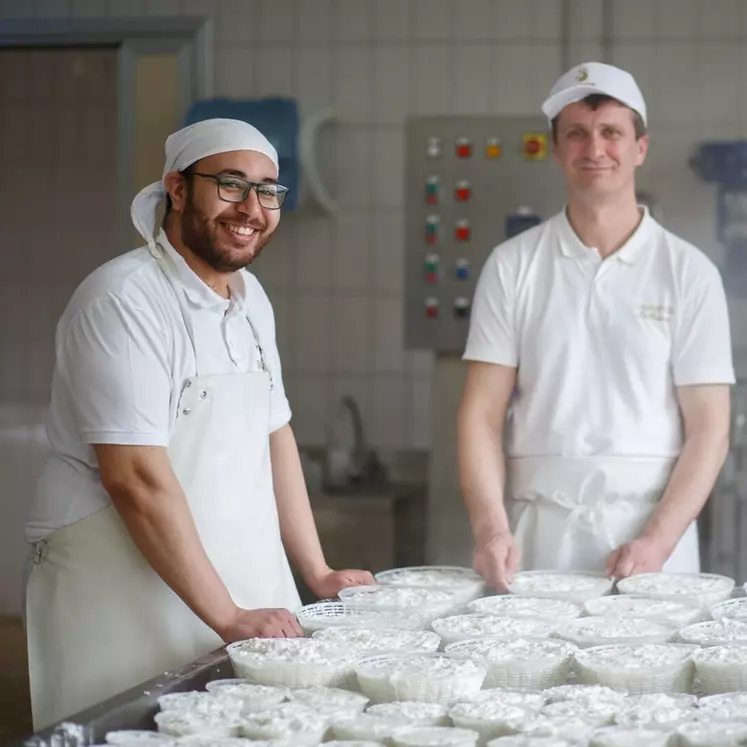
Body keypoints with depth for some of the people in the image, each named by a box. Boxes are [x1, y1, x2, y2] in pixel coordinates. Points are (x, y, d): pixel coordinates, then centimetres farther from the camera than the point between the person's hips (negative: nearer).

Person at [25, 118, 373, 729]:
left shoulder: (251, 298, 9)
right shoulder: (125, 301, -17)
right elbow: (136, 478, -22)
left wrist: (318, 575, 13)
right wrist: (226, 616, -20)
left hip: (248, 593, 8)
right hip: (130, 606, -8)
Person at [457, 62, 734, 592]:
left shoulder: (688, 271, 3)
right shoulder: (513, 266, 5)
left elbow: (708, 430, 0)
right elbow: (482, 414, 2)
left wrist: (657, 542, -12)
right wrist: (491, 529, -13)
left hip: (649, 533, 0)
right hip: (535, 536, 1)